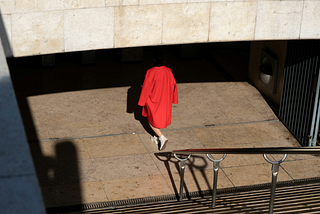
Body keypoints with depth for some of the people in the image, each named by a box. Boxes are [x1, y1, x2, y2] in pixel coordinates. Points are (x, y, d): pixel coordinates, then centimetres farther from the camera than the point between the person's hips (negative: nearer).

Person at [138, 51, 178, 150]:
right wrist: (172, 99, 14)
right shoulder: (168, 71, -12)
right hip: (165, 100, 5)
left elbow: (146, 87, -19)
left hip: (153, 100, -5)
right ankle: (158, 137, 37)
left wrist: (142, 101, -7)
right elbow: (173, 85, -1)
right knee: (160, 118, 24)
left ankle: (162, 137, -2)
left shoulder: (150, 72, -26)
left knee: (152, 120, 12)